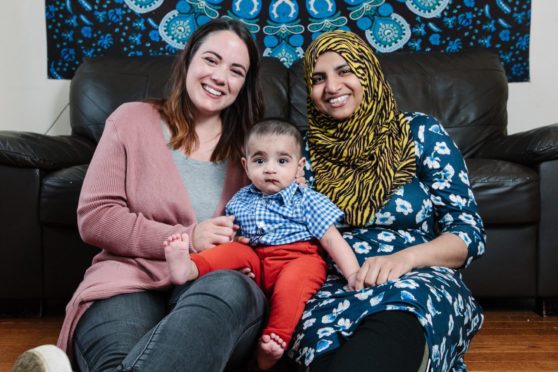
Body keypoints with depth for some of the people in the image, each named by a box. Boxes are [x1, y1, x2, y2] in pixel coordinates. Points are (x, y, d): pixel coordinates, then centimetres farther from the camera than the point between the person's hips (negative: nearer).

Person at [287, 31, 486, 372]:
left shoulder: (421, 133, 5)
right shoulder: (306, 150, 13)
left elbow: (469, 232, 0)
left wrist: (403, 258, -18)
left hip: (418, 277, -3)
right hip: (332, 286, 3)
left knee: (395, 319, -40)